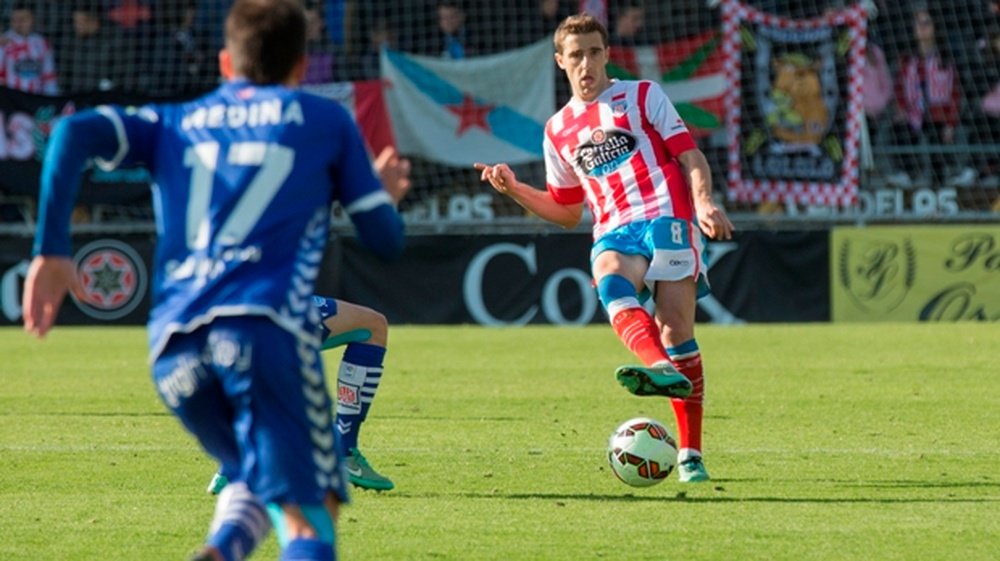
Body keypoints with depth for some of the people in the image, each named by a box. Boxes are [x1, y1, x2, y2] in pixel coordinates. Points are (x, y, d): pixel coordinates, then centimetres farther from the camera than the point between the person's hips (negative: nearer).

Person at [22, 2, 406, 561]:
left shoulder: (173, 122, 25)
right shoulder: (325, 119, 18)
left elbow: (75, 133, 6)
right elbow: (386, 239, 18)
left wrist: (52, 251, 5)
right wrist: (386, 192, 40)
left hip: (175, 346, 4)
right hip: (266, 325, -4)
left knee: (263, 479, 24)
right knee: (310, 515, -7)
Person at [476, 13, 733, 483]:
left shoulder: (642, 96, 13)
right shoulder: (558, 130, 22)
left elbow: (690, 157, 7)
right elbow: (567, 212, 29)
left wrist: (703, 202, -11)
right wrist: (514, 189, 15)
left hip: (665, 216, -2)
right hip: (613, 231, 2)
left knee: (675, 325, -16)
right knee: (609, 281, -35)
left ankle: (690, 453, -10)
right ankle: (660, 367, -63)